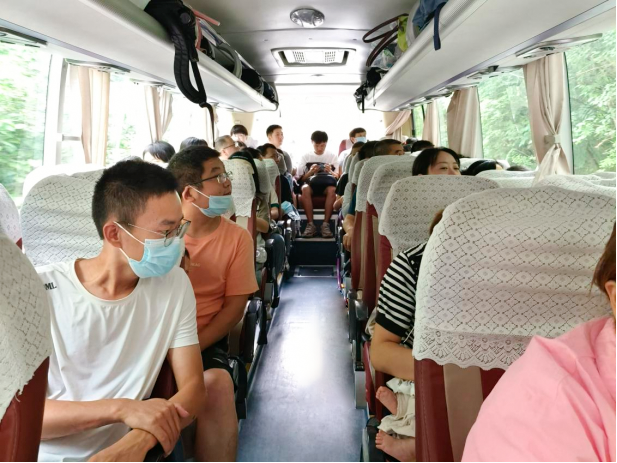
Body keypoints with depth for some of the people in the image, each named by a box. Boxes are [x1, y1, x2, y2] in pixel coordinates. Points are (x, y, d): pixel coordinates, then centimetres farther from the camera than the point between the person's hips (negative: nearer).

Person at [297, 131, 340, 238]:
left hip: (327, 184, 0)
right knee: (305, 189, -38)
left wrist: (330, 172, -16)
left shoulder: (333, 156, 13)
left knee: (332, 189, -38)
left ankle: (326, 224, -36)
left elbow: (337, 177, 6)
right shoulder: (306, 157, 12)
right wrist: (310, 172, -14)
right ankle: (311, 224, -34)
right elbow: (301, 178, 6)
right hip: (311, 183, 0)